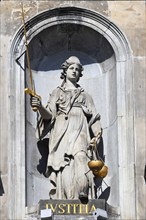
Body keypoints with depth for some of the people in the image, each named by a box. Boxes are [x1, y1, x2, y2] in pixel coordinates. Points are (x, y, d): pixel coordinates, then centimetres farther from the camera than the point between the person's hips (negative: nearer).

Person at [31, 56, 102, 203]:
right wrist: (40, 107, -14)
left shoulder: (85, 95, 26)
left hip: (79, 135, 1)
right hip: (61, 135, 0)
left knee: (80, 162, -23)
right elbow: (49, 115, 8)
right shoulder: (57, 93, 21)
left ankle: (83, 205, -25)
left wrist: (96, 136, 1)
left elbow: (94, 119, 19)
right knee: (63, 172, -15)